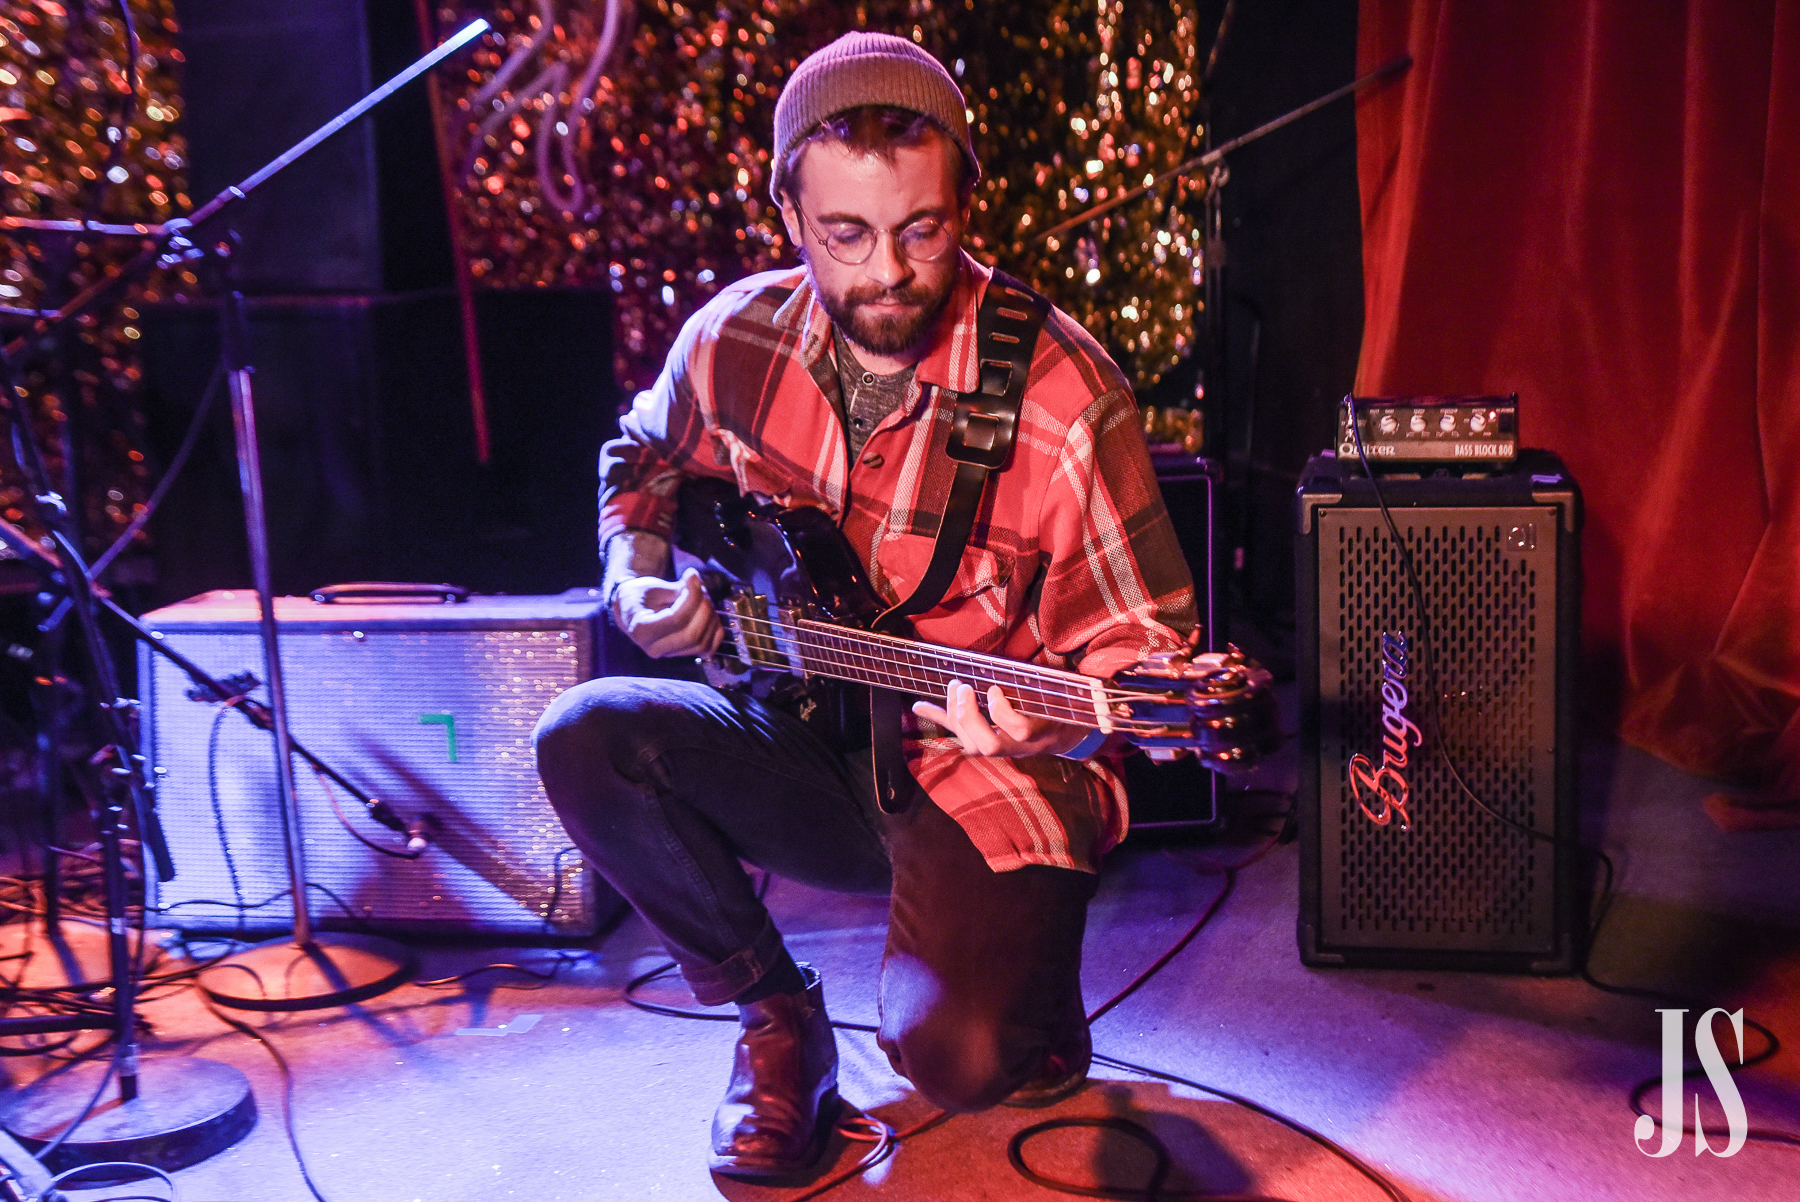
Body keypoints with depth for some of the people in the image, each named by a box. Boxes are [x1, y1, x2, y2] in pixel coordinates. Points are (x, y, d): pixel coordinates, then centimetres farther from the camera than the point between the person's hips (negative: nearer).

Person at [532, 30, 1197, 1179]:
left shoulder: (1066, 396, -16)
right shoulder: (734, 340, -3)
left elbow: (1140, 642, -10)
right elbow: (644, 460, 20)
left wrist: (1049, 723, -31)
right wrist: (638, 580, 1)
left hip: (988, 779, -4)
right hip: (807, 742, 5)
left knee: (956, 1052, -26)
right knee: (586, 740, -20)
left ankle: (1033, 1017, 17)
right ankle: (776, 1014, 2)